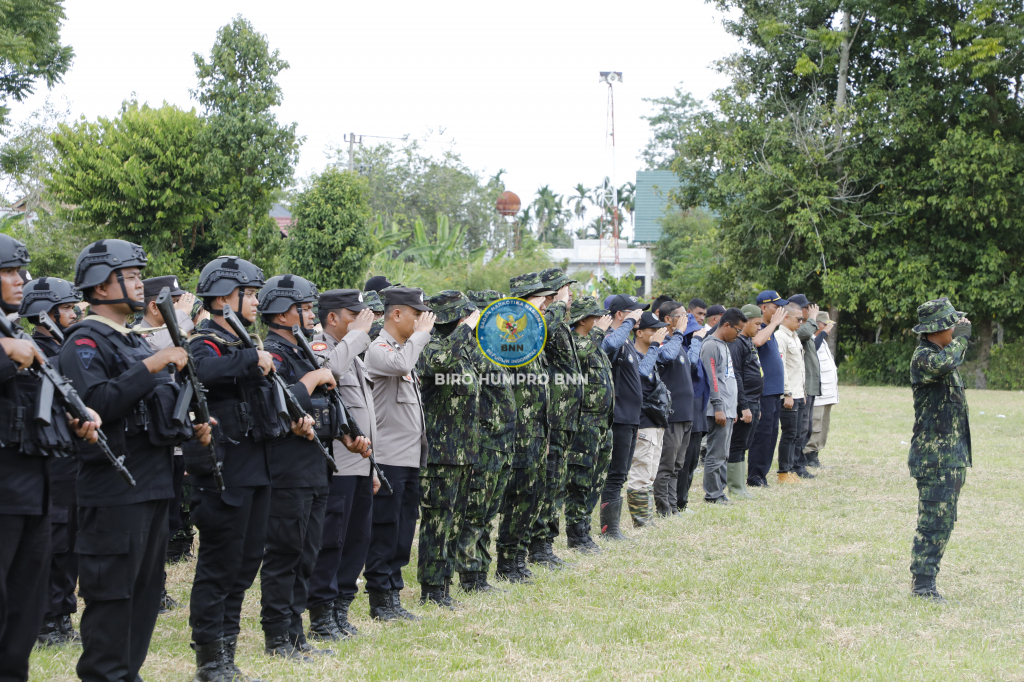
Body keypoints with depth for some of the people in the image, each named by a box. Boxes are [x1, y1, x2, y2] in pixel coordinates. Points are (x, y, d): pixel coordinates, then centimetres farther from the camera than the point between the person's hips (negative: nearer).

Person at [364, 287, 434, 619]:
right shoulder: (379, 349, -10)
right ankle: (380, 601, 2)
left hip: (411, 458, 9)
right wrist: (421, 333, -19)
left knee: (403, 532, 11)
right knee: (384, 532, -3)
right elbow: (399, 365, -33)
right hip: (388, 458, -9)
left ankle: (393, 597, 16)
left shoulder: (406, 348, 19)